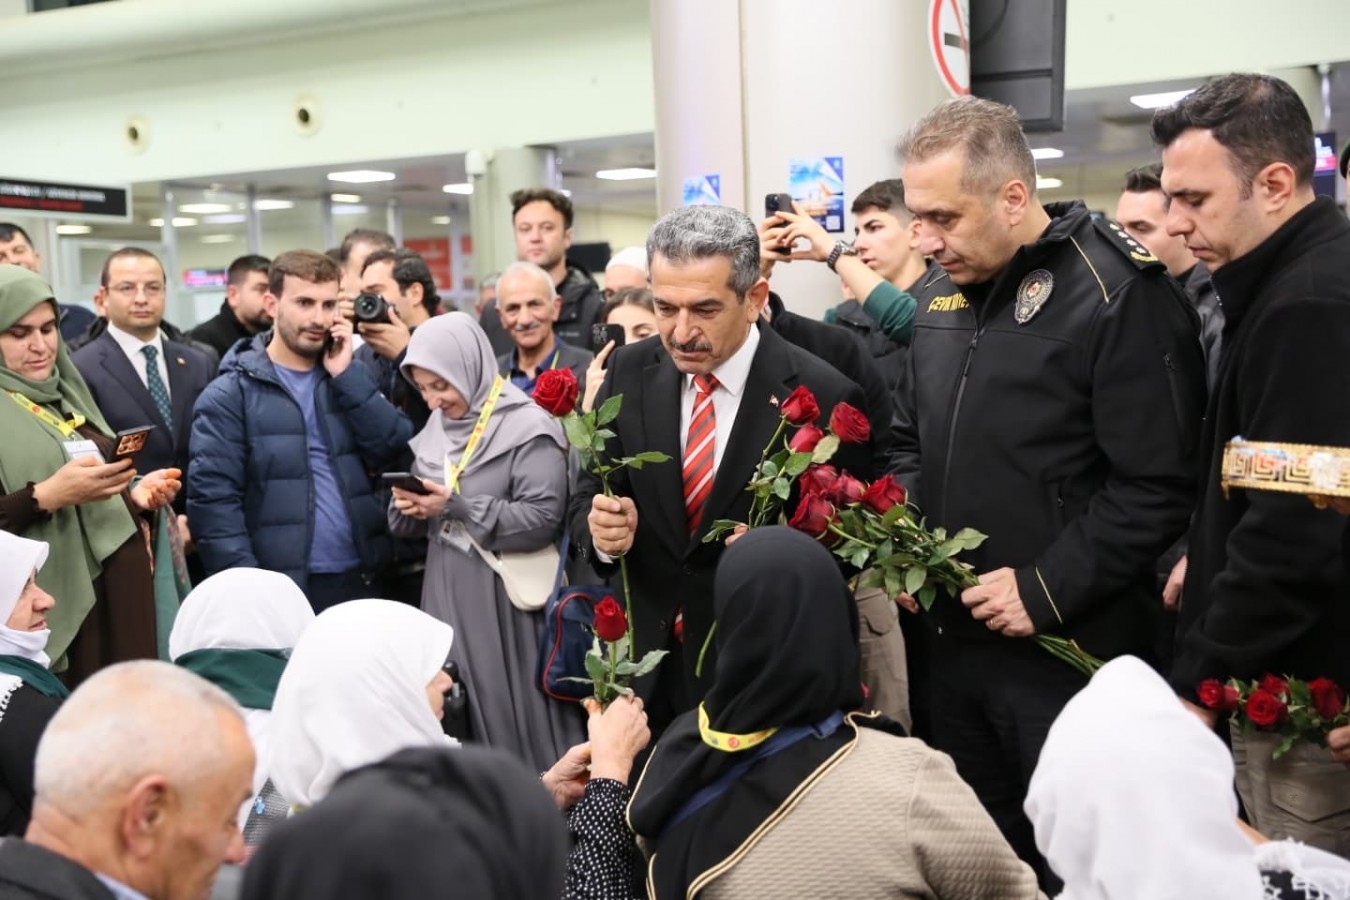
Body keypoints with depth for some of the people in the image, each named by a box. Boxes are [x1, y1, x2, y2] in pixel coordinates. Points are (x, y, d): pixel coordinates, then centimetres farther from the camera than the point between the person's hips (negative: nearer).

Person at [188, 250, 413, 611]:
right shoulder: (230, 394, -4)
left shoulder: (350, 376, 11)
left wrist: (345, 376, -7)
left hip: (363, 582, 4)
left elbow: (398, 452, -2)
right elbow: (214, 498, -10)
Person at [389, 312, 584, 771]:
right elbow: (407, 525, 15)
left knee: (513, 719, 0)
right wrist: (410, 507, -9)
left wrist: (457, 506, -21)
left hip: (506, 603, -6)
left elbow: (543, 519, -19)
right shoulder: (435, 428, 11)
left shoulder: (528, 427, -10)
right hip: (448, 598, 6)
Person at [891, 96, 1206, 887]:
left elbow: (1158, 486, -18)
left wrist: (1048, 589, -20)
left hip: (1069, 651, -7)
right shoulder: (943, 292, 9)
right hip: (956, 639, 7)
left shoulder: (1120, 295, -15)